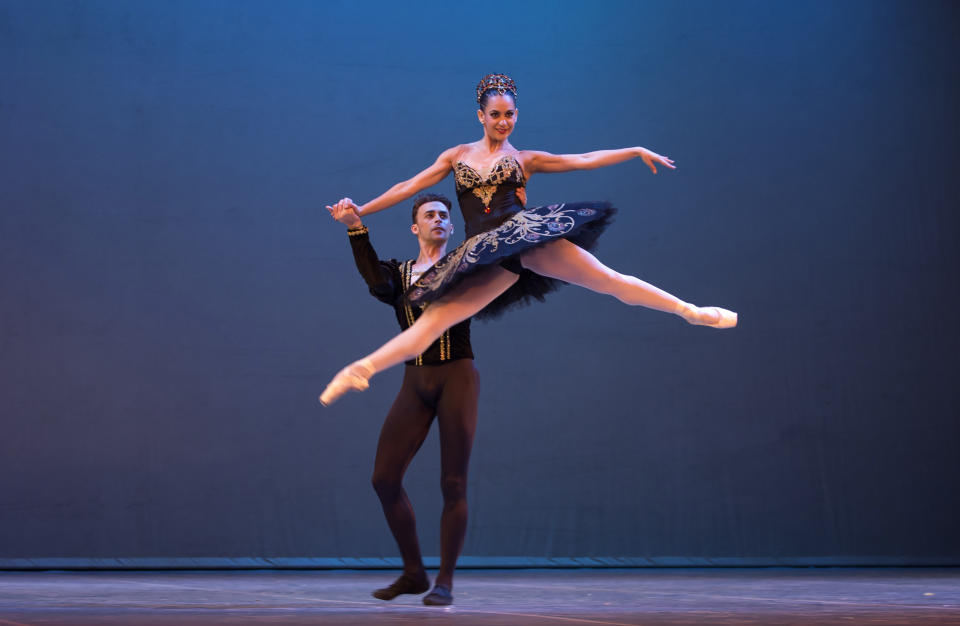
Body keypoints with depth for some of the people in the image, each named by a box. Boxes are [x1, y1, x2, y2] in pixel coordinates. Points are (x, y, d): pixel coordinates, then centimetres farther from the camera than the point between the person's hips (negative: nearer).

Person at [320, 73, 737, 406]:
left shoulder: (526, 159, 14)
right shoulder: (457, 156, 18)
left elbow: (584, 160, 12)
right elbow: (410, 187, 17)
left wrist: (637, 151, 7)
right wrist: (359, 212, 14)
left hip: (526, 234, 0)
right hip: (486, 257, 1)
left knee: (609, 279, -9)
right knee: (438, 315, -14)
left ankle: (690, 311, -3)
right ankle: (360, 370, -18)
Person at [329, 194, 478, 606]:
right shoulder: (399, 274, 12)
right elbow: (378, 285, -10)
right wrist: (356, 230, -14)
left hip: (458, 376, -3)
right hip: (416, 382, 3)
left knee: (453, 483, -5)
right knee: (384, 478, -2)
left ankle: (445, 581, 5)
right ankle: (413, 573, 14)